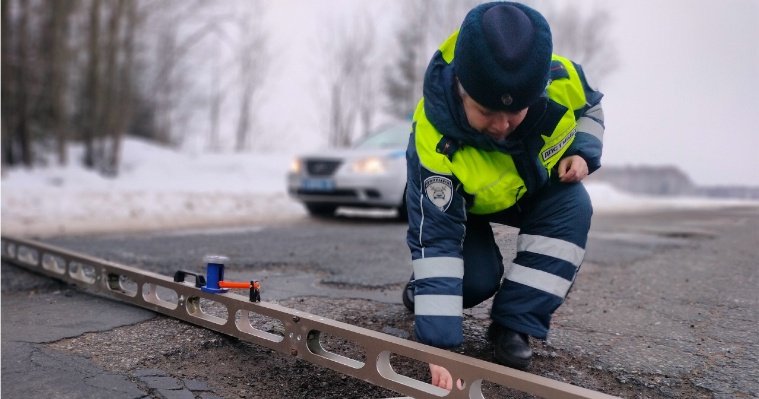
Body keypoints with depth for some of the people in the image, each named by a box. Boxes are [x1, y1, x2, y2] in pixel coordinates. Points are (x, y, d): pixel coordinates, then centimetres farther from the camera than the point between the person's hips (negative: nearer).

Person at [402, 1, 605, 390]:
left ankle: (514, 323, -17)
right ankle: (424, 288, 12)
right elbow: (435, 241, -41)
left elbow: (590, 107, -3)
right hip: (459, 201, -4)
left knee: (573, 207, -26)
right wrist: (439, 344, -45)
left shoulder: (562, 78, -30)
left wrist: (584, 152, -23)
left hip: (537, 184, 4)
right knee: (477, 279, -25)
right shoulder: (434, 143, -42)